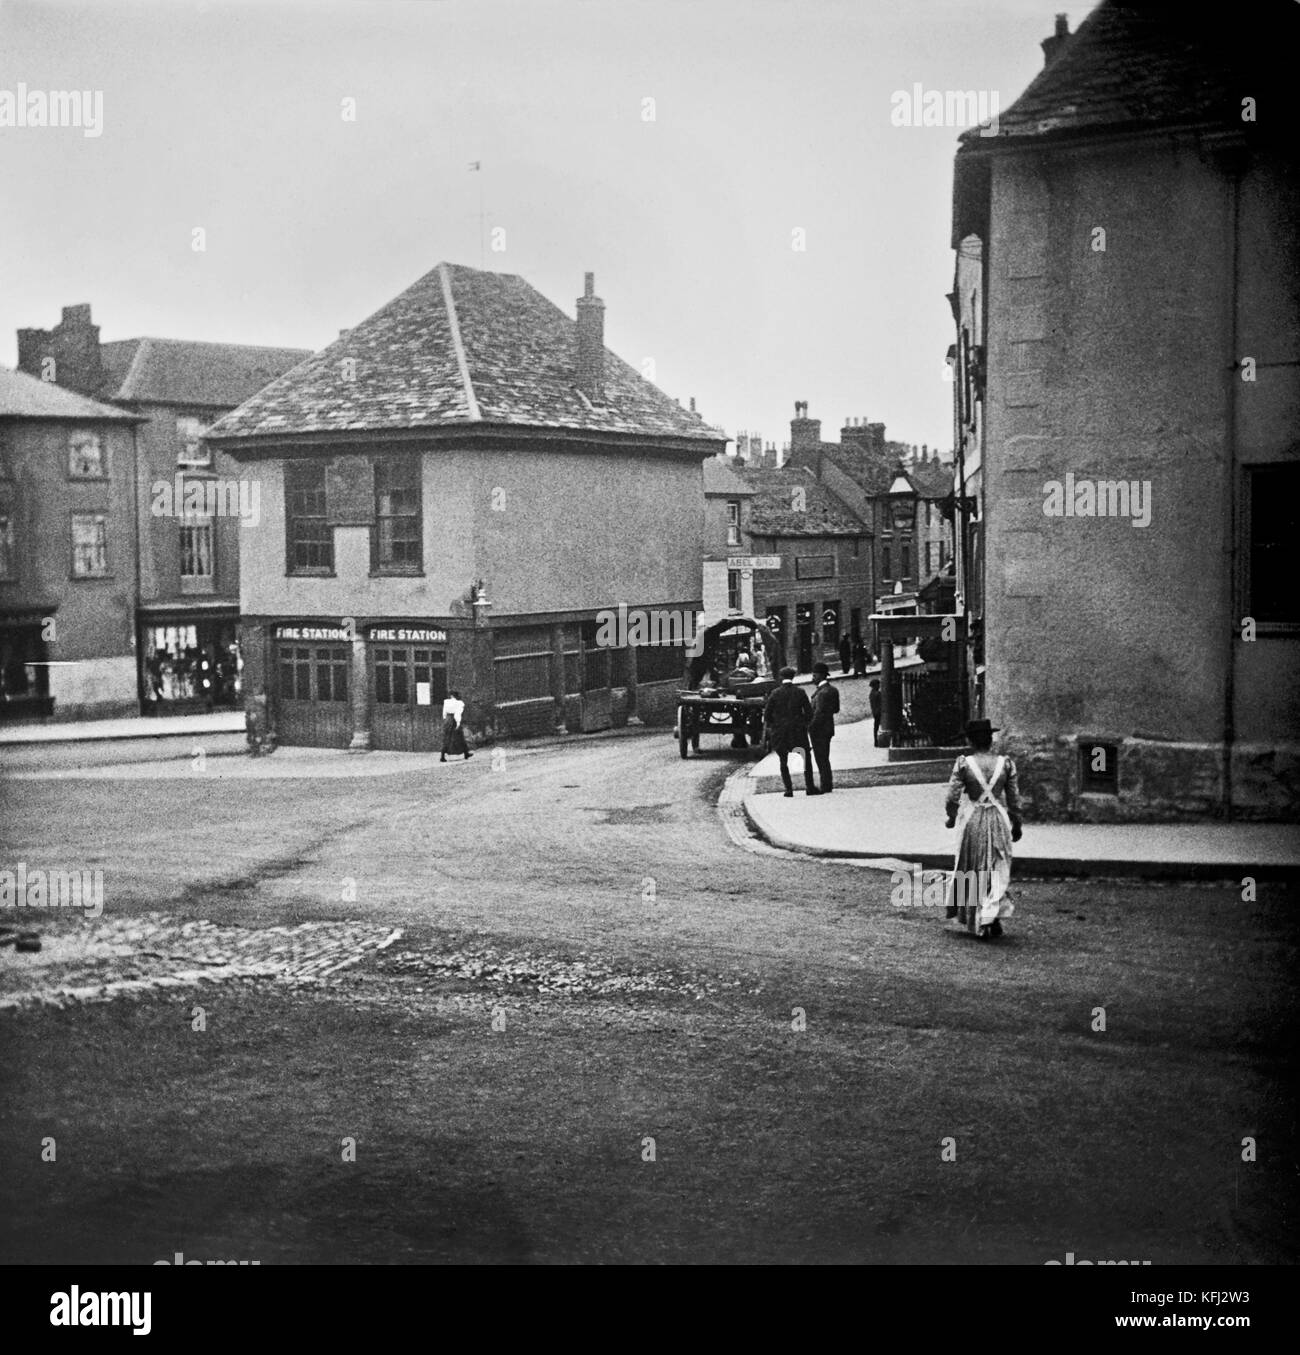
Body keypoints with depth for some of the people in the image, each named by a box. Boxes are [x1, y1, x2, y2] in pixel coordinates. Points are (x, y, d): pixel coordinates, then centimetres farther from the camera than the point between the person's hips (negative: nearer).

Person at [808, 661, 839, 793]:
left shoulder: (823, 693, -20)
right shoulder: (833, 690, 9)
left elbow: (819, 714, -22)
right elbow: (836, 709, 15)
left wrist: (810, 728, -14)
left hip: (819, 729, -9)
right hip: (828, 728, 10)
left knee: (821, 759, -4)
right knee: (824, 759, 15)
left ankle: (826, 788, -2)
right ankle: (826, 786, 19)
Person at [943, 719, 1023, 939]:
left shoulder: (964, 763, -8)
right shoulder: (1005, 764, -2)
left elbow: (952, 797, -8)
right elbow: (1014, 799, 4)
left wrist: (951, 818, 11)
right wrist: (1016, 826, 17)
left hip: (973, 821, -1)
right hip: (999, 820, 1)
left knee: (973, 871, 13)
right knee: (997, 871, 11)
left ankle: (975, 921, 18)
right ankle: (993, 914, -7)